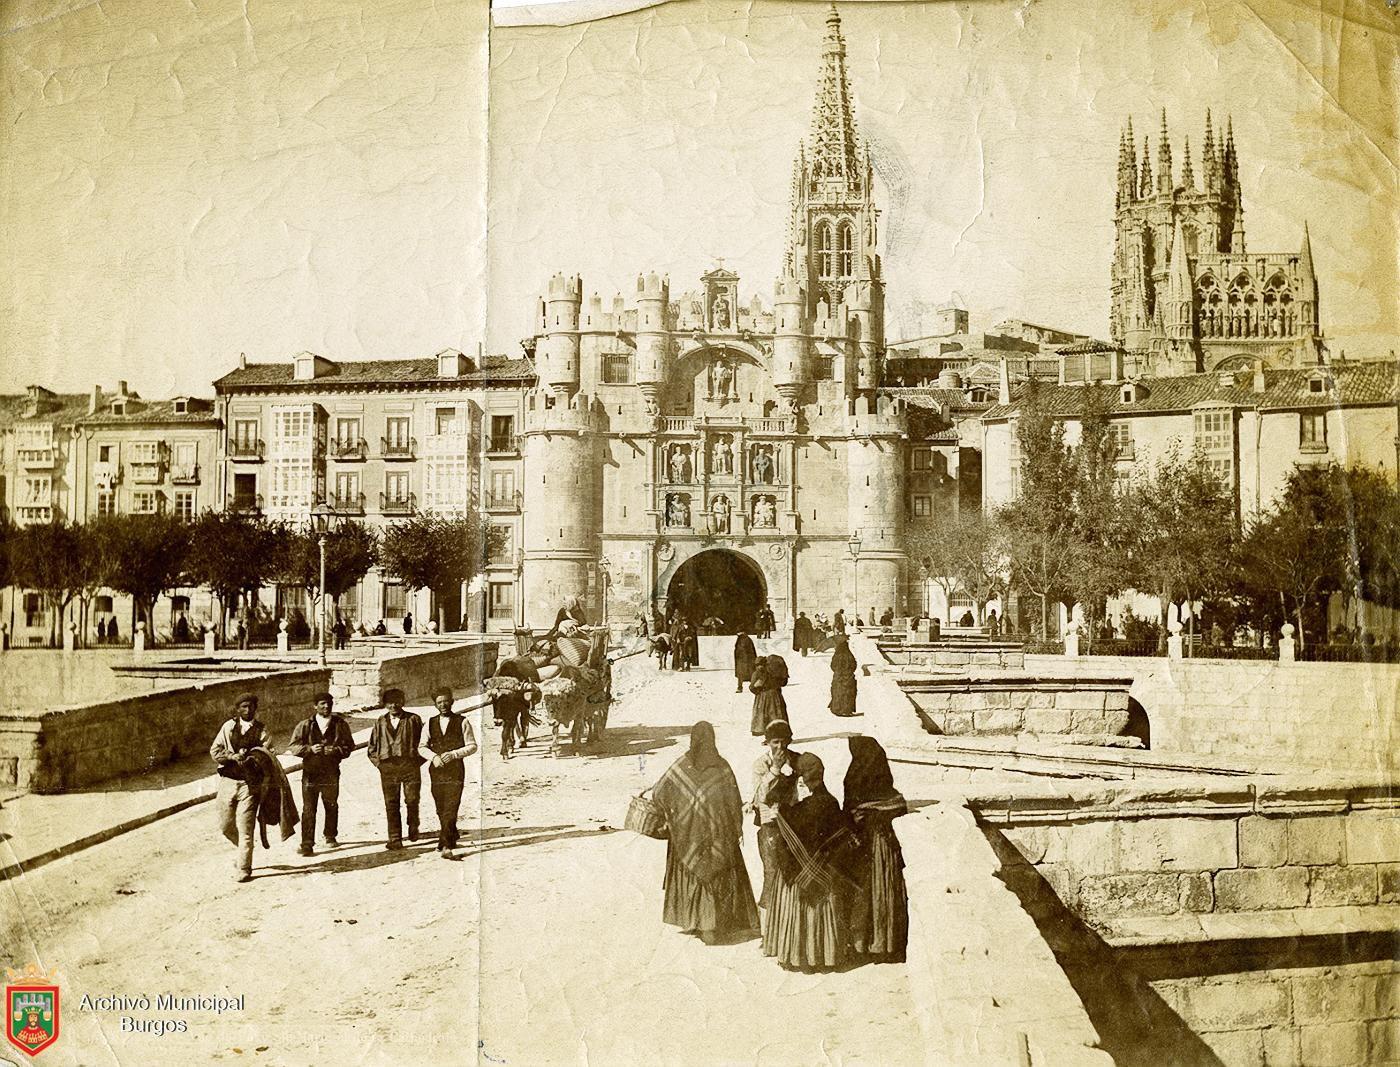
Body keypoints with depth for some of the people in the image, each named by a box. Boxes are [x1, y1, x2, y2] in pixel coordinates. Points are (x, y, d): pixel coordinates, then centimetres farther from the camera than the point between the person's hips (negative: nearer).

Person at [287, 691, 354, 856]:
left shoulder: (340, 724, 3)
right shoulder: (305, 725, 1)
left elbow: (349, 745, 4)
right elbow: (292, 747, 1)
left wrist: (336, 750, -15)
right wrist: (310, 749, -16)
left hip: (331, 773, 2)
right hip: (310, 773, -1)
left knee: (331, 806, 15)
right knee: (308, 810, -6)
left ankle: (330, 836, 36)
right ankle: (307, 844, -3)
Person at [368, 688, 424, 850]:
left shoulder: (413, 719, 7)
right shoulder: (380, 722, 15)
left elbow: (423, 741, 6)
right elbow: (372, 745, 20)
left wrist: (418, 761, -2)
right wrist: (378, 762, 8)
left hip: (409, 765, -2)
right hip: (387, 768, 2)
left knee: (412, 800, -2)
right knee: (391, 804, -1)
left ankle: (413, 828, 25)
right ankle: (395, 839, 2)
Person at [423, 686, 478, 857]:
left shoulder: (462, 723, 2)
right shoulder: (430, 723, 12)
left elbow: (472, 746, 1)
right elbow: (422, 746, 11)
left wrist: (454, 754, -14)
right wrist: (434, 757, -8)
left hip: (455, 772, -4)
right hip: (436, 771, 4)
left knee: (450, 809, -13)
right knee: (441, 810, 11)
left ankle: (446, 845, -17)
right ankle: (452, 838, 29)